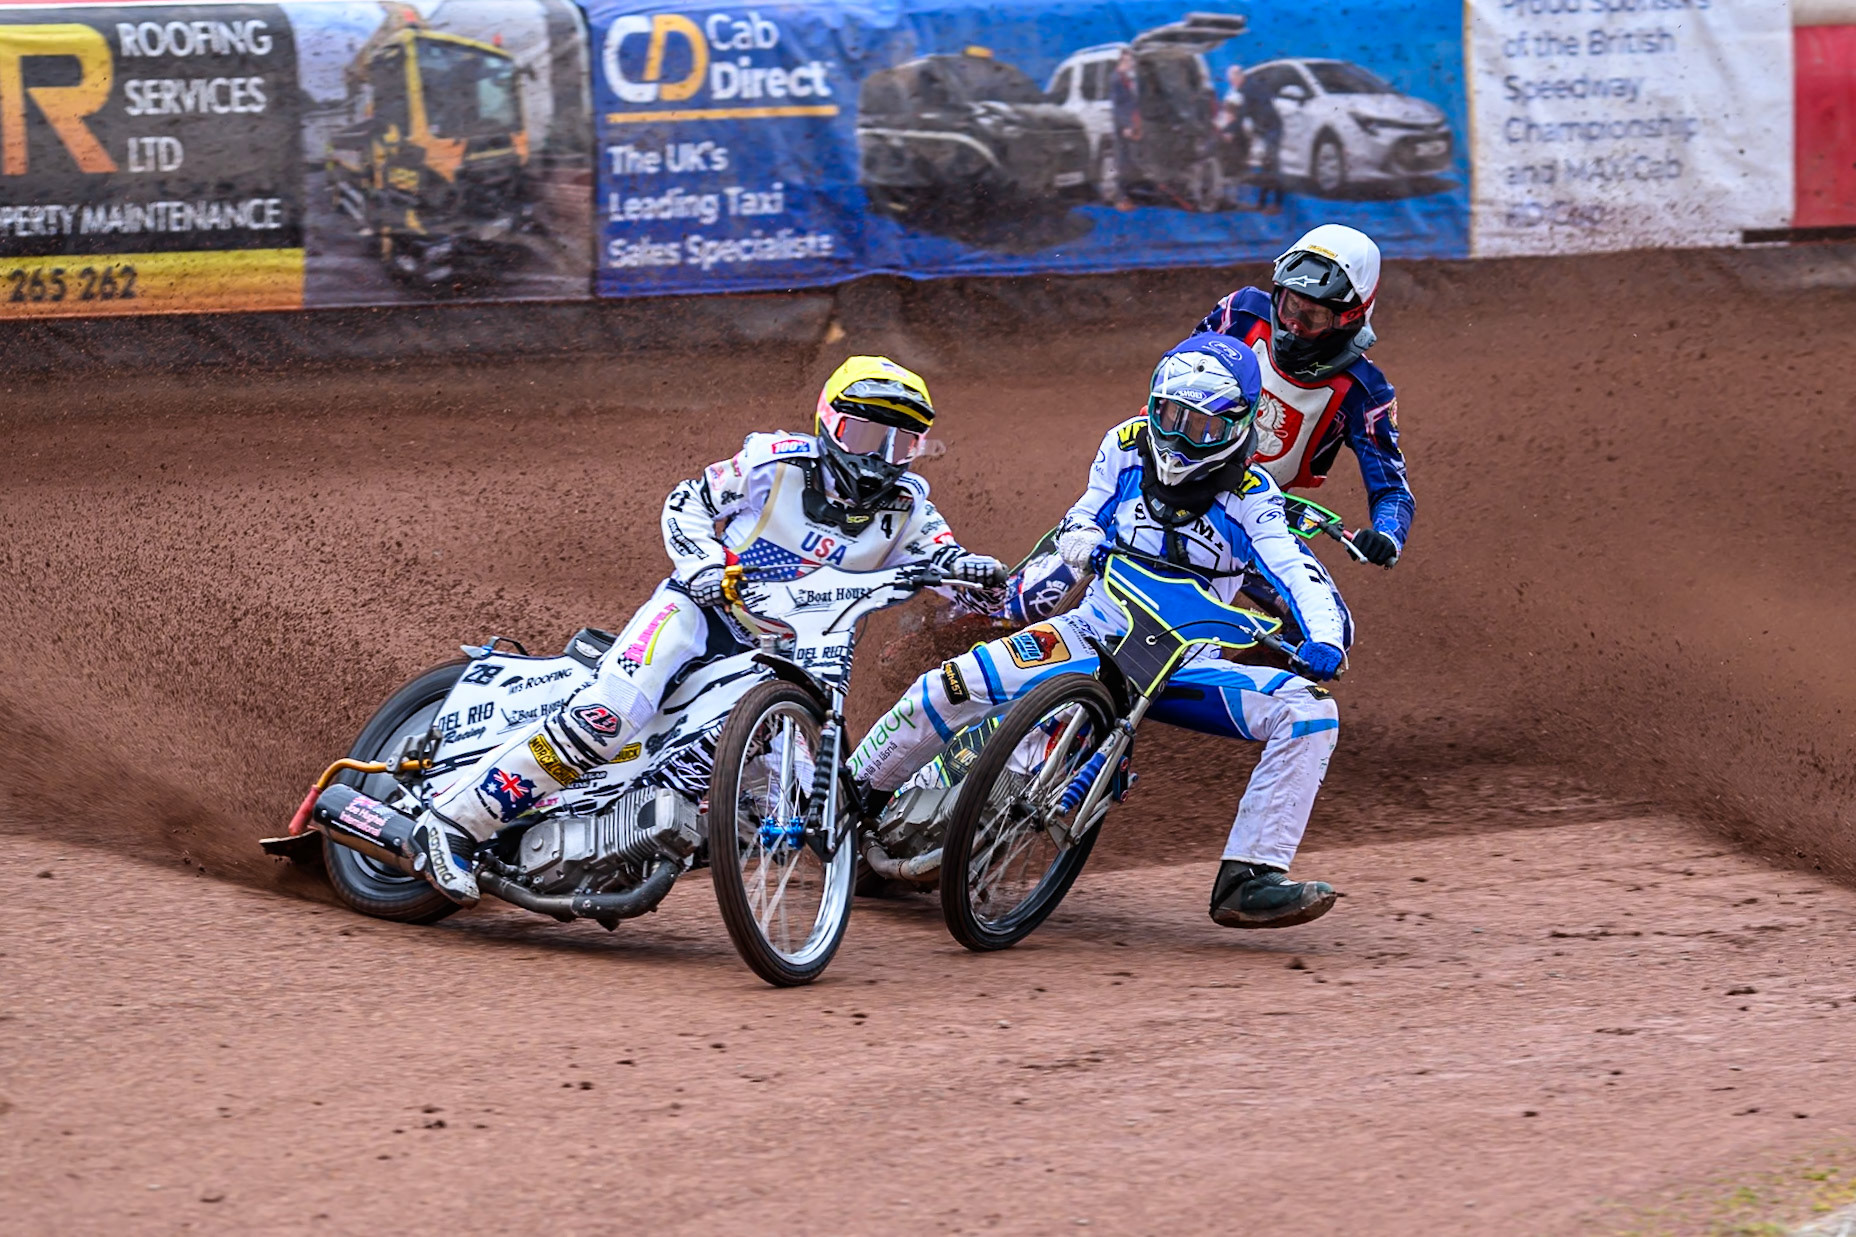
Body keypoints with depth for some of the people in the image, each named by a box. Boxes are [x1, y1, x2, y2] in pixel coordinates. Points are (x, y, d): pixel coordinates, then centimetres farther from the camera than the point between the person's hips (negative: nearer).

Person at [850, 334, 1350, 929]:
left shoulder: (1249, 496, -9)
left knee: (1310, 712, -24)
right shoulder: (1126, 446, 0)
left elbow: (1299, 575, -20)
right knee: (952, 686, -19)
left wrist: (1326, 640, -41)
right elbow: (1078, 529, 11)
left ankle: (1249, 879, -25)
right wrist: (1086, 546, -14)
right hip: (1095, 629, 1)